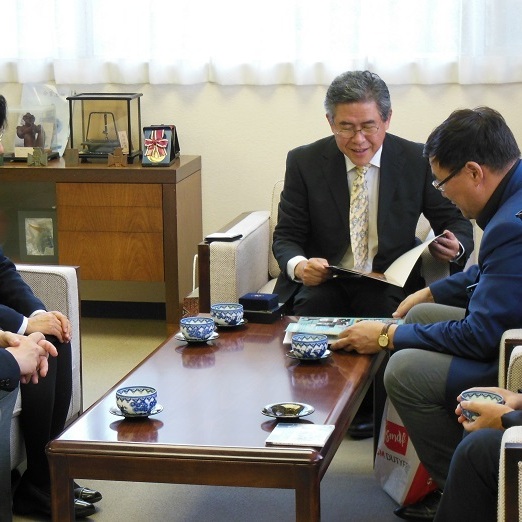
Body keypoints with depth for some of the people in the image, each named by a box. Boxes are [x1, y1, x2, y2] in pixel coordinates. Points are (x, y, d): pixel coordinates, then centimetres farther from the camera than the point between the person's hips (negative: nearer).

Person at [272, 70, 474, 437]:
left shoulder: (418, 160, 0)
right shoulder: (304, 162, 0)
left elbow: (456, 223, 5)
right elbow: (286, 237, 1)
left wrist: (454, 246, -21)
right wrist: (299, 265, -24)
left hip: (389, 283, 0)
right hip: (324, 280, 0)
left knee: (385, 316, -33)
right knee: (309, 310, -33)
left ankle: (369, 408, -7)